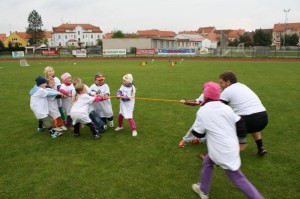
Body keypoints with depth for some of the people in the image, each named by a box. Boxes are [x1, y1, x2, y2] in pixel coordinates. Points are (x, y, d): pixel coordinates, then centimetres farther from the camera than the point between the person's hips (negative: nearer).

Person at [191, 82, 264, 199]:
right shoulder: (226, 108, 2)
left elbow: (198, 133, -2)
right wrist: (241, 140, 19)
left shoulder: (202, 111, -9)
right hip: (232, 148, 7)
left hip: (221, 151, -7)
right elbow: (240, 124, 5)